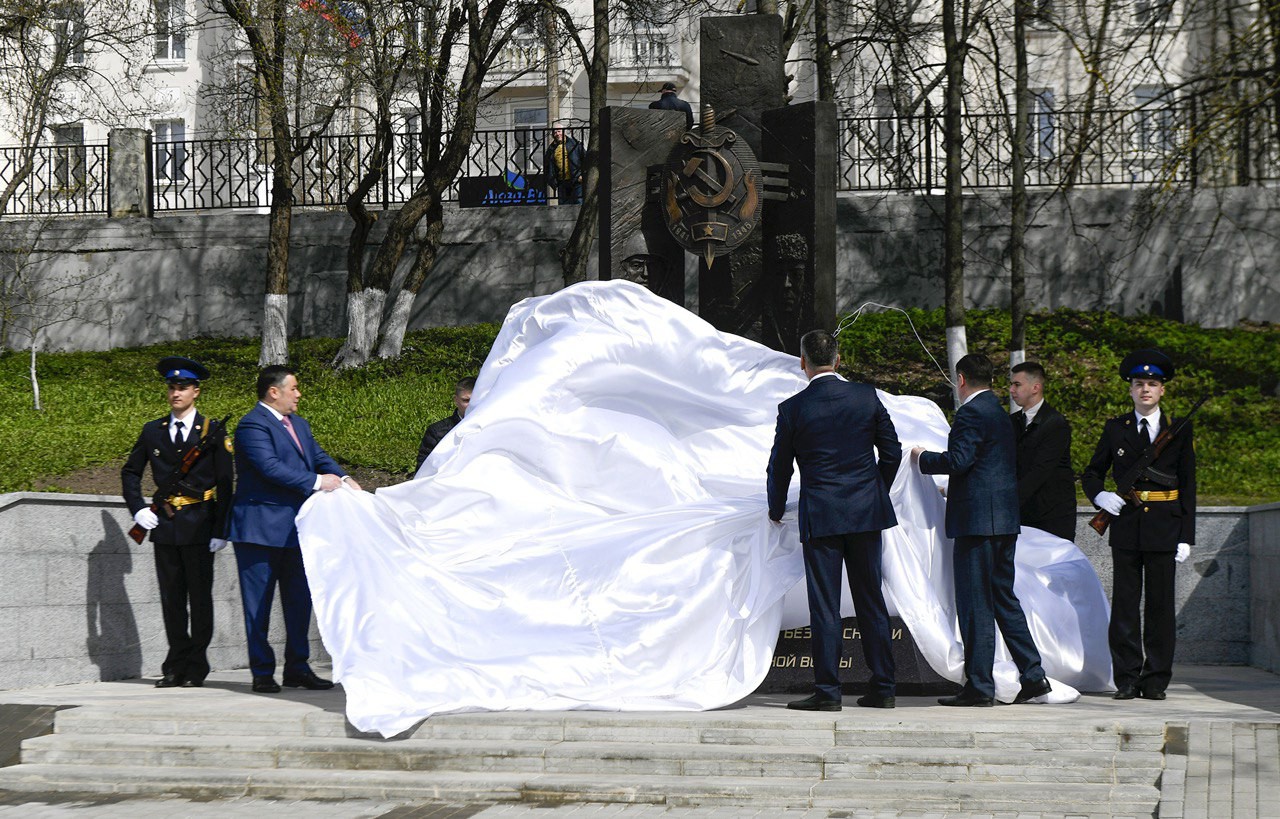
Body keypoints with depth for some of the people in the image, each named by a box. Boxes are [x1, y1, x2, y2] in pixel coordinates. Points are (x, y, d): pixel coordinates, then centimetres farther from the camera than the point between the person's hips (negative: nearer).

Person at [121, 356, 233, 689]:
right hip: (164, 525, 3)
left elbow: (225, 485, -1)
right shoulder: (152, 431, 9)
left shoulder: (212, 432, 0)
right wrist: (138, 508, 3)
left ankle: (196, 667, 8)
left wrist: (220, 531, -7)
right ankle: (175, 665, 13)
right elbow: (130, 472, 19)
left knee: (200, 596, 1)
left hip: (199, 525, -3)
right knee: (171, 597, 6)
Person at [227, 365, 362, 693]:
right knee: (259, 604, -1)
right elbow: (270, 467, -22)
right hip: (261, 528, -9)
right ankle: (262, 672, 4)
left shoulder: (298, 425, 18)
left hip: (295, 529, 9)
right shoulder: (252, 425, -12)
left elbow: (318, 456, 13)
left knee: (299, 600, 11)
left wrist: (343, 478, -7)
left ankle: (297, 668, 19)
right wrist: (316, 481, -20)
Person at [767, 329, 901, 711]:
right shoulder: (866, 396, 1)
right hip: (866, 512, 3)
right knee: (871, 601, 10)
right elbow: (892, 452, 8)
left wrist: (776, 511, 19)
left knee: (824, 606, 0)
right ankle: (883, 688, 13)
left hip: (820, 516, -3)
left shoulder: (793, 409, -7)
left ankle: (827, 690, 0)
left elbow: (779, 466, 2)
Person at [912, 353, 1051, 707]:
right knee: (1004, 598, 14)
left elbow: (959, 460, -21)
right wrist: (953, 490, 31)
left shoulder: (971, 413, -12)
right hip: (1004, 520, 9)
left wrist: (924, 458, -4)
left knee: (975, 604, -5)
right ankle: (1033, 675, 12)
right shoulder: (1000, 413, 18)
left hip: (977, 519, -9)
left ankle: (979, 685, -3)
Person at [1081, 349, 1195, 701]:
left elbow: (1188, 486, 5)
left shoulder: (1179, 431, 5)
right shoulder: (1115, 429, 8)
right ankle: (1126, 678, 6)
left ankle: (1156, 679, 8)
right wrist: (1099, 495, -6)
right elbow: (1092, 472, 17)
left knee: (1160, 603, 2)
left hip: (1164, 528, -1)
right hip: (1125, 525, 1)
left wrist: (1186, 536, -1)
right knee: (1124, 603, 1)